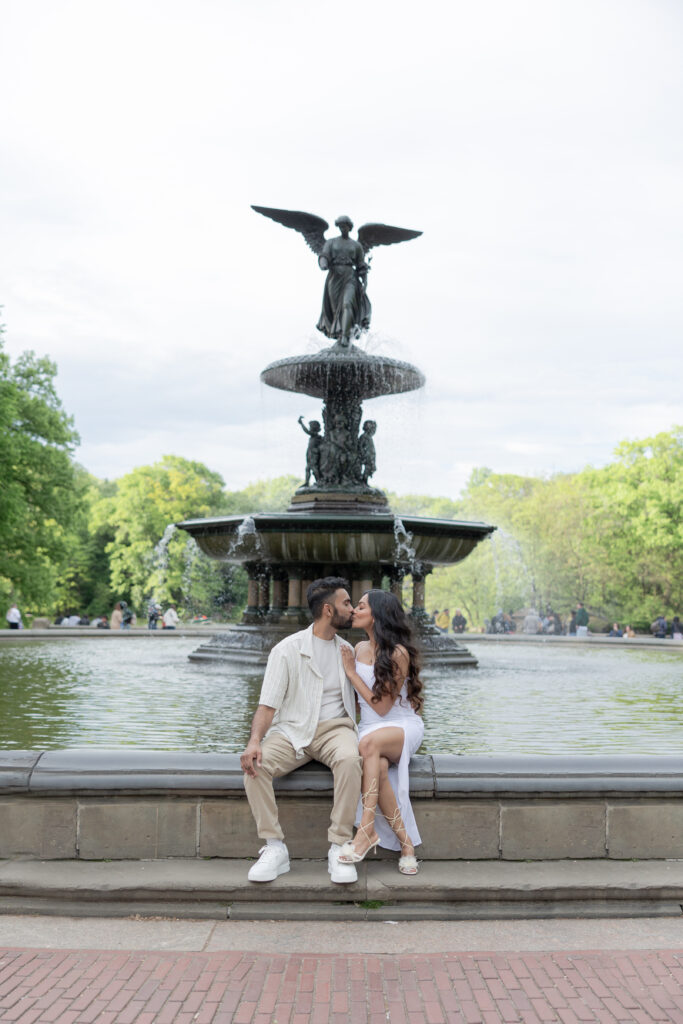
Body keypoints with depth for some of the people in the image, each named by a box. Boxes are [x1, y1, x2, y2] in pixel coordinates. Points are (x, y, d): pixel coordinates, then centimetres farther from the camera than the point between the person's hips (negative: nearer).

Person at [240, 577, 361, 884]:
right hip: (293, 730, -1)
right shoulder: (288, 650, 0)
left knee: (350, 758, -35)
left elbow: (361, 696, 25)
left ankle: (339, 849, -26)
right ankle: (275, 848, -20)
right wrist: (255, 741, -24)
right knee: (256, 765, -31)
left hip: (335, 727, 2)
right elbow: (268, 705, -7)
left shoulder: (347, 650, 15)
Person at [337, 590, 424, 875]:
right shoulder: (360, 648, 9)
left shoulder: (398, 653, -13)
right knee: (377, 768, -34)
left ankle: (367, 830, -39)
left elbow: (382, 706, -15)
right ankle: (405, 843, -25)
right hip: (370, 728, 5)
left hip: (404, 726, -5)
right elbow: (351, 694, 25)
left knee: (369, 742, -41)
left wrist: (351, 672, -12)